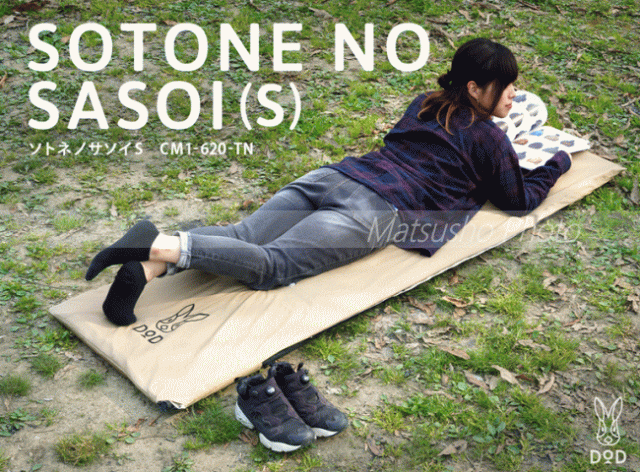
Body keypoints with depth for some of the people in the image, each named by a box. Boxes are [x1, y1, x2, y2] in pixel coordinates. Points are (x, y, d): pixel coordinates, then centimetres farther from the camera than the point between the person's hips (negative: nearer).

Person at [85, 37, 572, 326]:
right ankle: (164, 247, -40)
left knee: (243, 236, -8)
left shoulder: (426, 103, 31)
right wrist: (559, 162, 39)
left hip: (332, 175, 7)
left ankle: (150, 263, -30)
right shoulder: (487, 136, 10)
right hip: (370, 211, -7)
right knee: (271, 264, -20)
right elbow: (520, 198, 20)